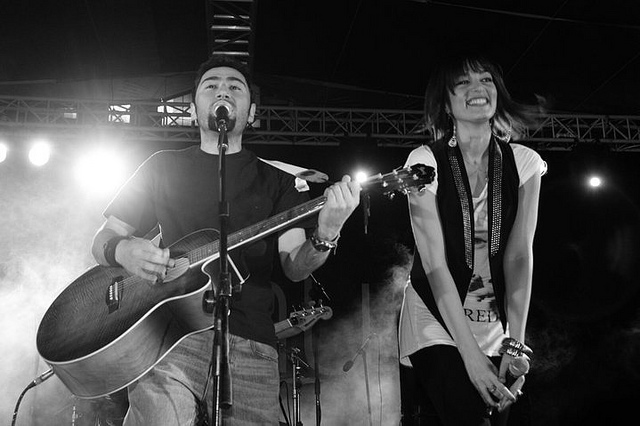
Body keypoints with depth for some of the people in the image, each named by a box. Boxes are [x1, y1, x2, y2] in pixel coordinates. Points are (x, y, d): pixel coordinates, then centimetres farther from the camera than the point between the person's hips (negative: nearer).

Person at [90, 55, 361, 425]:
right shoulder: (164, 166, 16)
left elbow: (294, 266, 3)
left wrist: (325, 237, -20)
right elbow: (103, 240, 18)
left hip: (250, 342, 1)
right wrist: (122, 250, -6)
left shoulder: (277, 181, 15)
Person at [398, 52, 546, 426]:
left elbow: (519, 255, -7)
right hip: (437, 319, -3)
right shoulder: (426, 161, -10)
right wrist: (471, 354, -22)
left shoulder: (523, 162, -1)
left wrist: (515, 345, -16)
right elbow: (434, 261, -16)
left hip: (497, 322, 3)